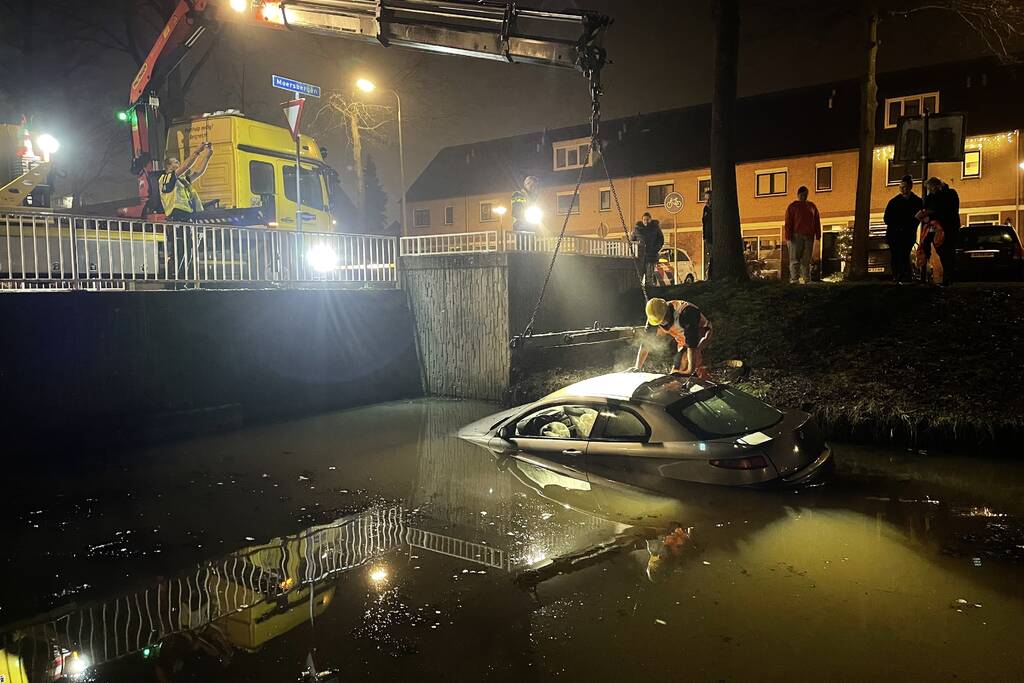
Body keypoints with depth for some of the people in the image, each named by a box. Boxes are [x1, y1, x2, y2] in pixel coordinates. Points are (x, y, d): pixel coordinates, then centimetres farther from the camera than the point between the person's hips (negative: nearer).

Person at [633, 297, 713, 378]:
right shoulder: (655, 317, -19)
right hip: (682, 341, 6)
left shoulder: (685, 313, -38)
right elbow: (645, 343, -14)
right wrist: (637, 368, -20)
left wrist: (691, 369, -45)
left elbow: (692, 344, -41)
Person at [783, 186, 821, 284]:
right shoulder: (792, 206, 6)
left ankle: (805, 279, 5)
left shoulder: (812, 206, 16)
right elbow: (788, 223, -1)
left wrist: (818, 235, 8)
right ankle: (793, 279, -12)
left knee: (806, 259, 4)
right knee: (795, 258, -8)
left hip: (809, 236, 4)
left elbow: (817, 221, 16)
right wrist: (788, 236, -11)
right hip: (796, 236, -3)